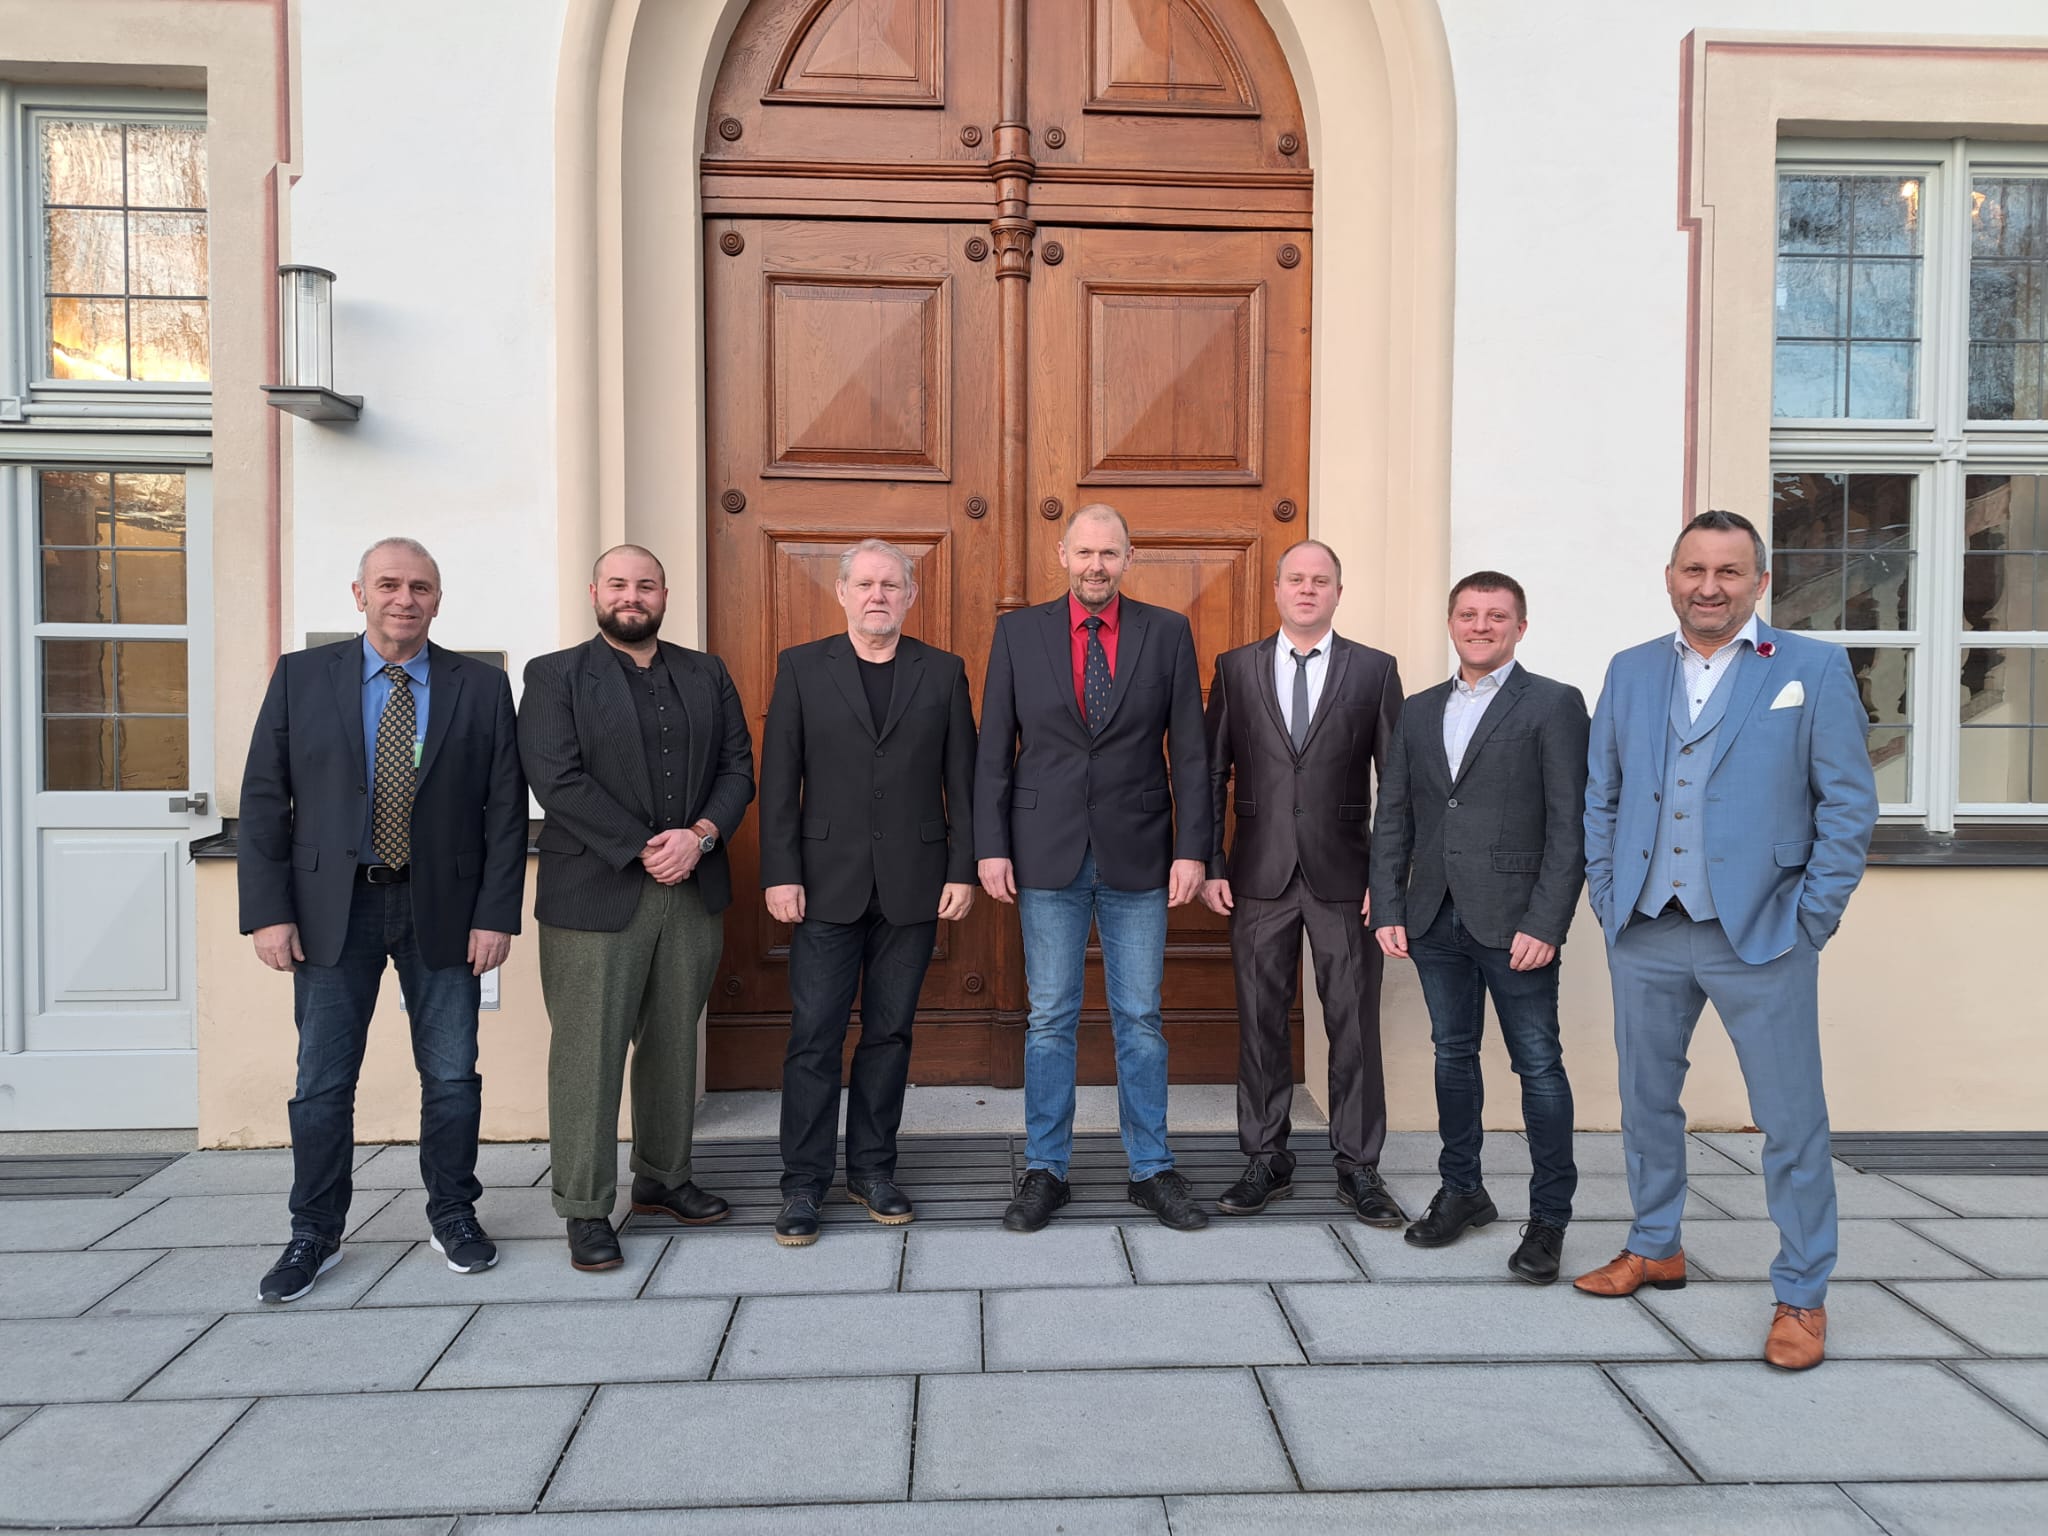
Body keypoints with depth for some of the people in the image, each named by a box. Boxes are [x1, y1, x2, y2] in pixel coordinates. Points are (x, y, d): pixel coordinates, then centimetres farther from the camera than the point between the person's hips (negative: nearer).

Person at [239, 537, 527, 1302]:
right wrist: (268, 911, -6)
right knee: (322, 1082, 8)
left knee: (452, 1075, 8)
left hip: (444, 909, 0)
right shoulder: (300, 676, 3)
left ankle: (453, 1216, 25)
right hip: (332, 907, 0)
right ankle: (315, 1235, 24)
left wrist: (496, 913, -6)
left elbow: (506, 808, 0)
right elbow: (264, 800, 1)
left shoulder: (481, 687, 2)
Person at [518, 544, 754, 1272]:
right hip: (595, 895, -4)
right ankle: (585, 1208, 11)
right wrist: (642, 850, -15)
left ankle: (663, 1179, 26)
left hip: (694, 892, 4)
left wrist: (699, 837, -11)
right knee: (590, 1054, 0)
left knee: (674, 1044, 12)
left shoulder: (707, 675, 13)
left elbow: (738, 767, 6)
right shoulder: (554, 676, 2)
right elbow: (557, 780, -10)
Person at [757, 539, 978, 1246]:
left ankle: (872, 1170, 23)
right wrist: (780, 873, -6)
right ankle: (804, 1183, 13)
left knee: (889, 1032, 9)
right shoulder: (801, 666, 4)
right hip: (827, 883, -1)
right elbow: (779, 779, 1)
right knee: (814, 1036, 1)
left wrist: (962, 870, -1)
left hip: (913, 885, 1)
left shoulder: (943, 671, 7)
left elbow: (961, 780, 5)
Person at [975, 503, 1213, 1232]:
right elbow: (994, 750, 2)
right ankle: (1046, 1170, 20)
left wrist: (1191, 849, -4)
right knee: (1050, 1019, 7)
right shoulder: (1019, 632, 3)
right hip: (1047, 856, 0)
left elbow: (1190, 751, 2)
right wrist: (991, 847, -4)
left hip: (1137, 856, 0)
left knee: (1140, 1018, 8)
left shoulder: (1167, 632, 3)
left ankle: (1151, 1169, 22)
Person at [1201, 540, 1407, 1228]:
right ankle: (1266, 1160, 21)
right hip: (1260, 875, 1)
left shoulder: (1374, 670, 4)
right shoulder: (1236, 668, 7)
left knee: (1354, 1022, 3)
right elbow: (1212, 773, 7)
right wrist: (1210, 865, 1)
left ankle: (1358, 1167, 17)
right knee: (1260, 1021, 8)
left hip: (1344, 874, -1)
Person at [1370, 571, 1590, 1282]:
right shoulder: (1418, 712, 14)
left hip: (1514, 923, -4)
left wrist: (1545, 923, -15)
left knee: (1538, 1065, 2)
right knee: (1453, 1056, 14)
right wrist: (1388, 910, 4)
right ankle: (1462, 1190, 29)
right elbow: (1392, 818, 12)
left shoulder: (1554, 704, -1)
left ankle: (1549, 1216, 14)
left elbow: (1570, 824, -7)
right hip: (1435, 921, 5)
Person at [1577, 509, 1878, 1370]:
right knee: (1646, 1103, 15)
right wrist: (1607, 898, 5)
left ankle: (1802, 1297, 19)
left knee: (1791, 1121, 3)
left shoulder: (1814, 669, -1)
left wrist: (1811, 921, -7)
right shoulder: (1630, 672, 8)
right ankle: (1655, 1249, 34)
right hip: (1644, 937, 4)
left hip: (1760, 937, -3)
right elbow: (1600, 797, 12)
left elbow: (1849, 806, -3)